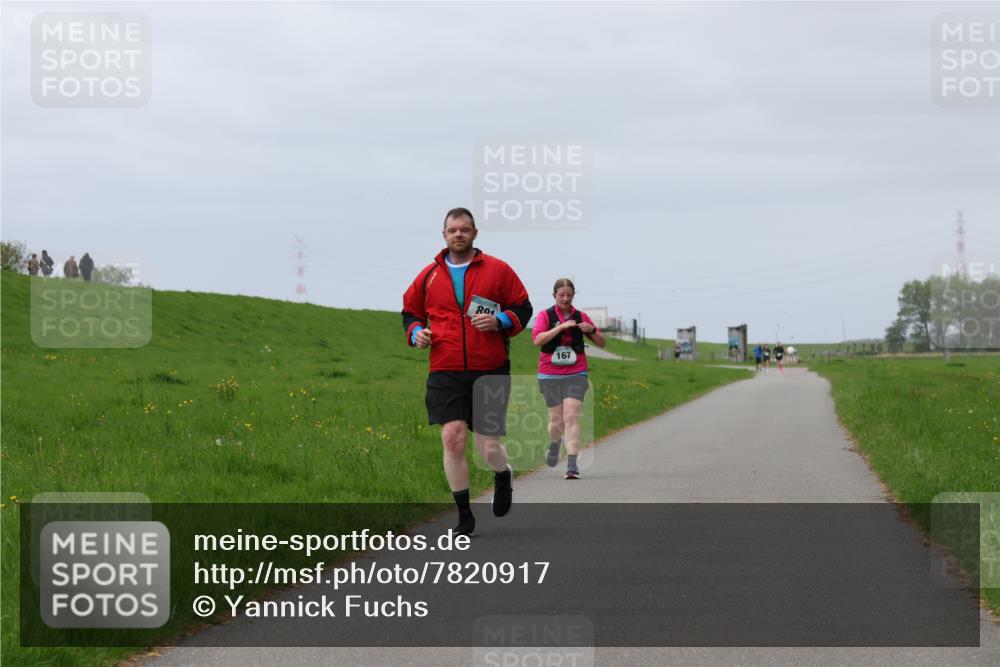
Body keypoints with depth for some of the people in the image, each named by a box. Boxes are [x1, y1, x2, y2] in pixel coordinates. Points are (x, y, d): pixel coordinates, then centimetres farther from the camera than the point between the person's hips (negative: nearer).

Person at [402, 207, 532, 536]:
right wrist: (416, 331, 1)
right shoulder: (429, 275, 8)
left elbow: (523, 308, 7)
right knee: (452, 438, -12)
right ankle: (464, 516, 1)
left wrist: (500, 321, -12)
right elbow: (410, 311, 22)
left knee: (489, 448, -1)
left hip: (490, 373, -1)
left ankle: (503, 477, 38)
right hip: (445, 373, 1)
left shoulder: (497, 270, 3)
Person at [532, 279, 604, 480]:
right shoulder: (545, 316, 0)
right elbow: (537, 340, -17)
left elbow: (601, 343, 10)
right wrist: (561, 327, -23)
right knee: (557, 419, 7)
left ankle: (572, 464, -18)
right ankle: (554, 445, 41)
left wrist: (592, 330, -11)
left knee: (571, 417, -14)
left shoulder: (581, 317, 6)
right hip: (550, 376, 0)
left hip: (576, 375, 0)